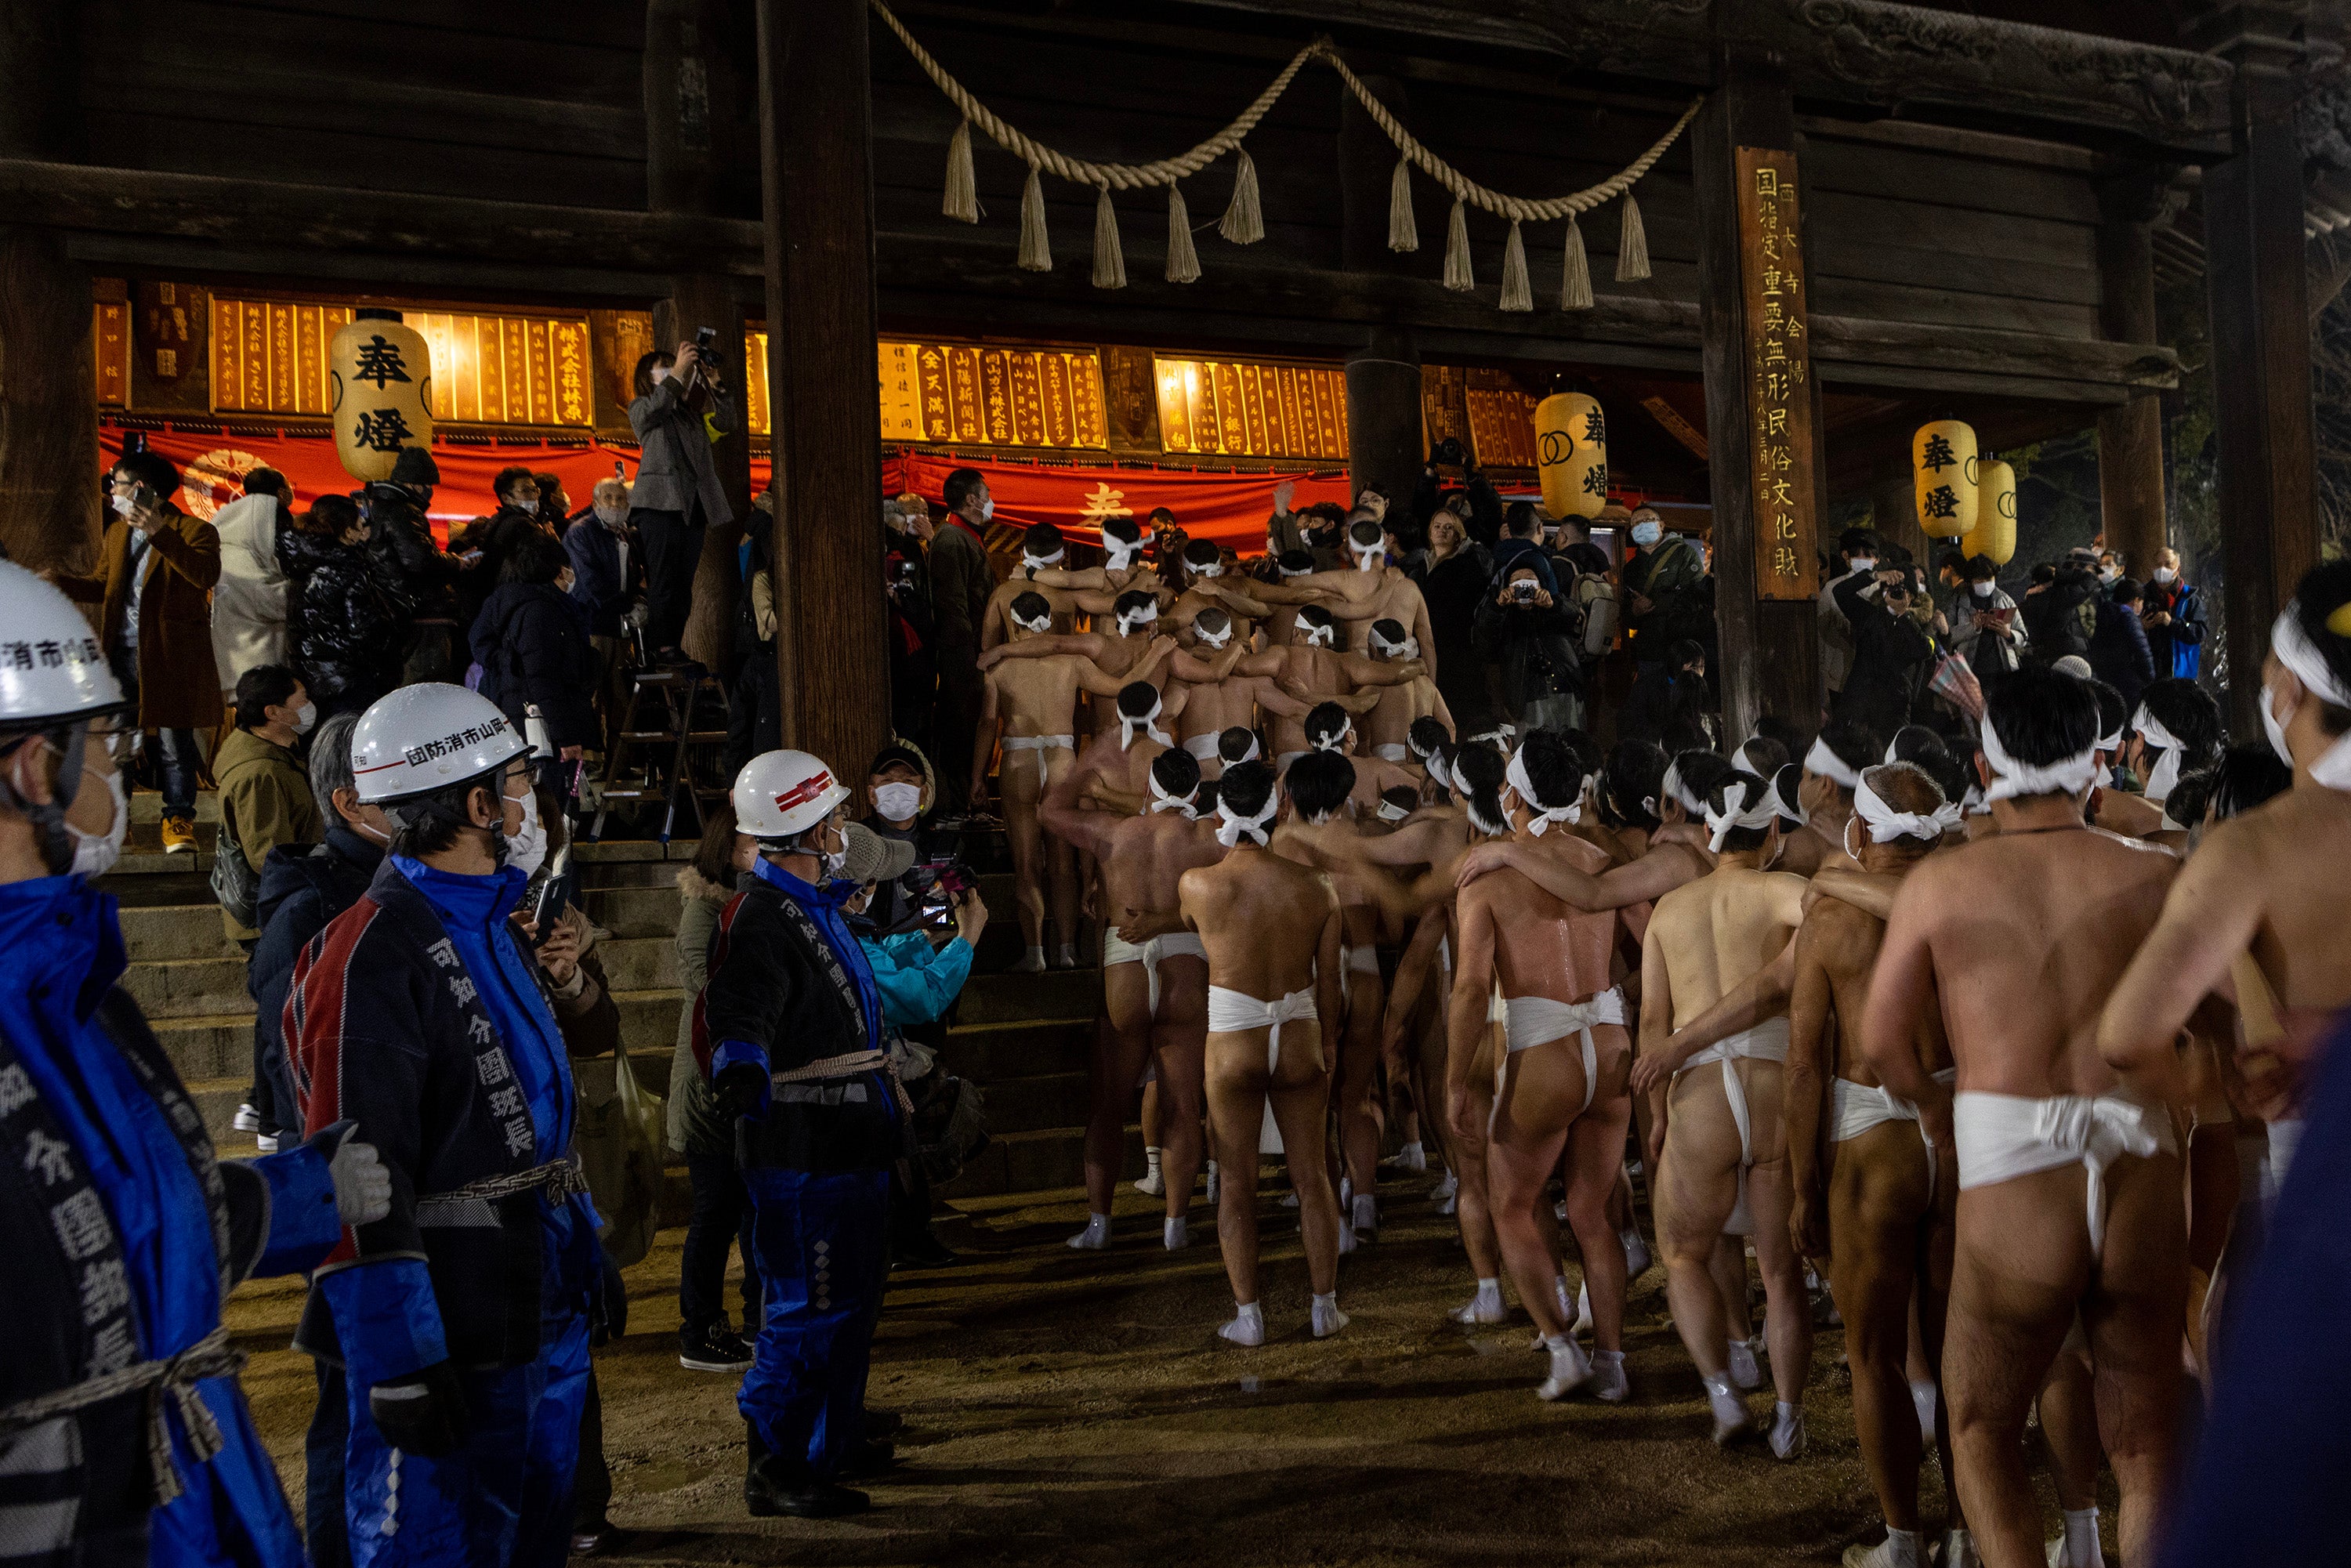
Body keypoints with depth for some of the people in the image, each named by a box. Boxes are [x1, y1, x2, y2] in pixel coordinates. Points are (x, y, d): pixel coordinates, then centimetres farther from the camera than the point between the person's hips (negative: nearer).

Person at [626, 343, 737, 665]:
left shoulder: (691, 412, 23)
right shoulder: (641, 408, 9)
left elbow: (726, 424, 12)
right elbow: (654, 407, -14)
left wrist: (715, 383, 4)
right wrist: (678, 372, -19)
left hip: (694, 505, 5)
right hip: (660, 503, -5)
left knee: (684, 584, 2)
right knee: (662, 579, -11)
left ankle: (675, 646, 3)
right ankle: (660, 648, -13)